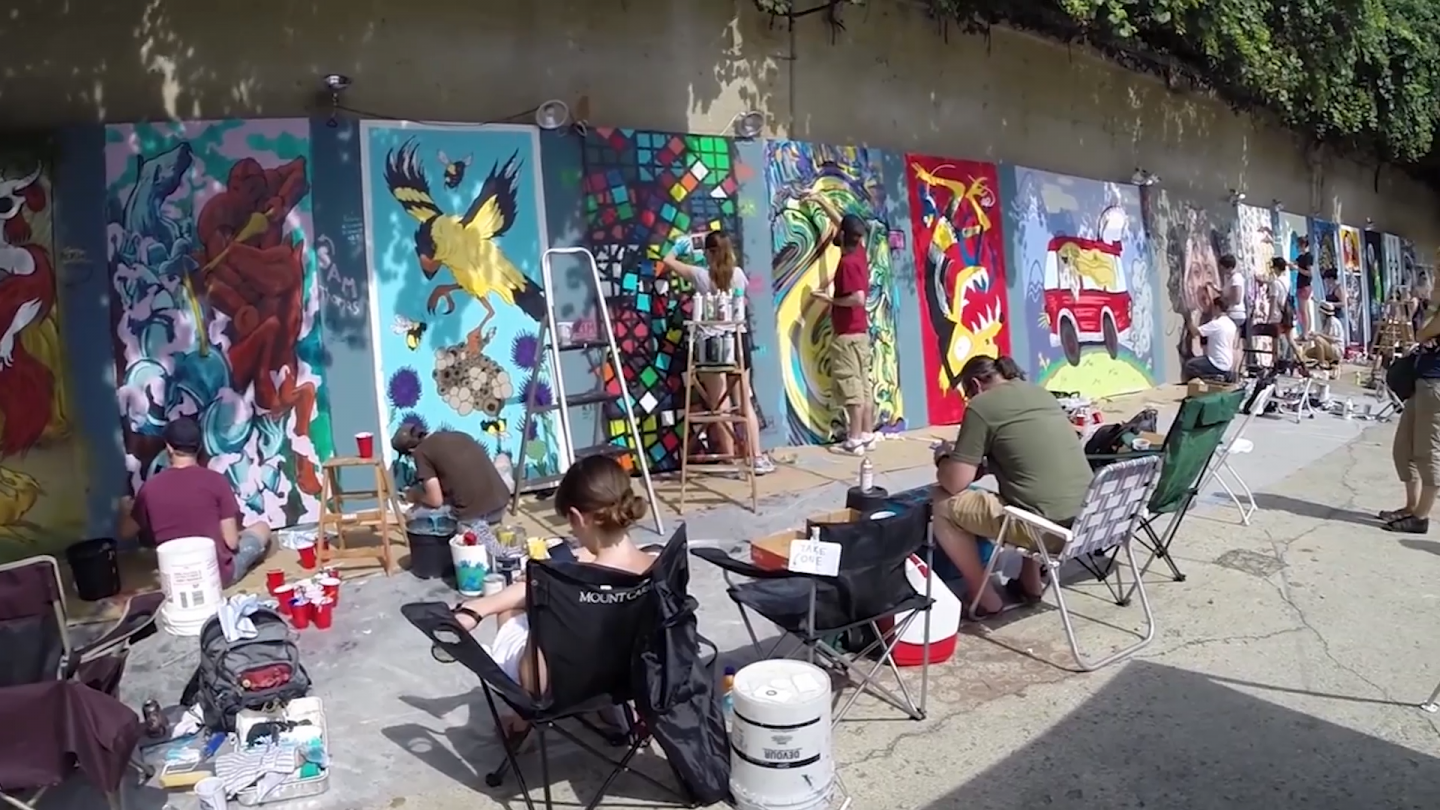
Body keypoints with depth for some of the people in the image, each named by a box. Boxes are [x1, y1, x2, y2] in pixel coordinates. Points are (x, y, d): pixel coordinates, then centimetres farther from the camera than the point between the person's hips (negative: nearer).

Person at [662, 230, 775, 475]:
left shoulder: (701, 275, -7)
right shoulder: (738, 274, 1)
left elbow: (668, 261, 5)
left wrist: (678, 246, 27)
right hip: (737, 340, 3)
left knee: (720, 408, 4)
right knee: (746, 402, 11)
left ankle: (731, 460, 7)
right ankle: (757, 458, 12)